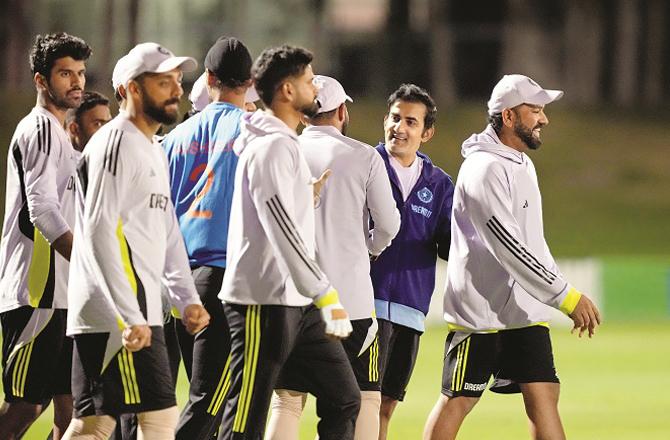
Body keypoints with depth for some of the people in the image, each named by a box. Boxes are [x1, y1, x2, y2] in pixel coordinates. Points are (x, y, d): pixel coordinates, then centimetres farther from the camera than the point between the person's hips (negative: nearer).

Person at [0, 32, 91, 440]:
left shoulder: (56, 132, 22)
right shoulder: (40, 129, -10)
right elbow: (43, 211, -20)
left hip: (60, 294, 10)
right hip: (36, 293, -10)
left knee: (69, 405, 7)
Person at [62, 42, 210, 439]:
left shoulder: (156, 152, 21)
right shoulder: (116, 144, -11)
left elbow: (168, 234, 25)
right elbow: (99, 233, -18)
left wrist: (187, 299, 13)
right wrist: (131, 317, -22)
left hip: (138, 312, 10)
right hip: (117, 316, -10)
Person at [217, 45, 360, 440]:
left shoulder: (286, 145, 18)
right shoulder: (272, 147, -15)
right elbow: (283, 234, -22)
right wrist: (326, 296, -23)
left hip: (297, 303, 10)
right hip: (264, 303, -10)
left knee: (344, 399, 11)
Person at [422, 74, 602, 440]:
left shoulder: (522, 165, 14)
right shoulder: (484, 169, -17)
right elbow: (508, 248, -23)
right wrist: (566, 297, -24)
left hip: (525, 310, 8)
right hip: (479, 310, -8)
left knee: (543, 395, -2)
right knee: (458, 400, -1)